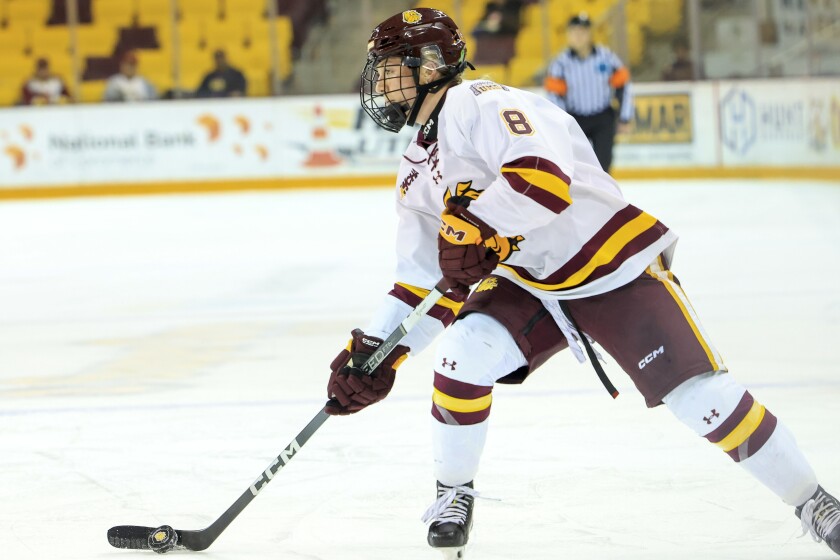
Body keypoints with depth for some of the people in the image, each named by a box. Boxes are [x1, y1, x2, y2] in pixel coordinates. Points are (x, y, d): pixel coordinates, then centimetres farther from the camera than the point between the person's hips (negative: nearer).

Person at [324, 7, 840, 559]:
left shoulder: (478, 103, -19)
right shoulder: (418, 171, 10)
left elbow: (543, 172, -36)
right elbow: (425, 280, 13)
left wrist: (472, 226, -38)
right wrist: (373, 351, 4)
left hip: (615, 270, -7)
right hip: (530, 286, 7)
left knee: (701, 395, -12)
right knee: (462, 351, -18)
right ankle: (454, 493, 2)